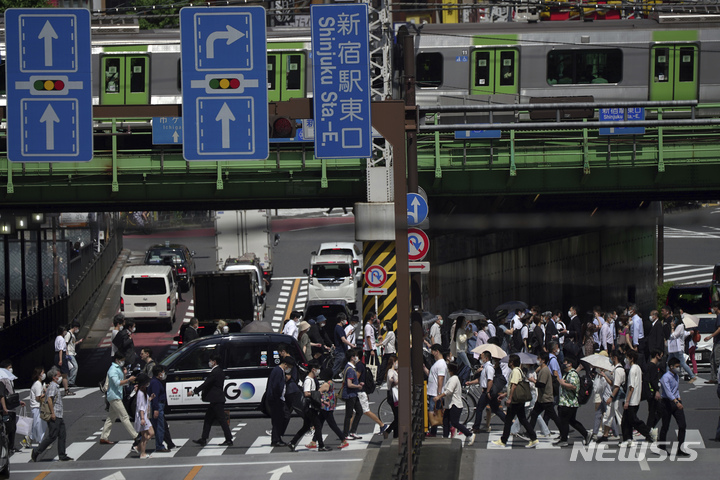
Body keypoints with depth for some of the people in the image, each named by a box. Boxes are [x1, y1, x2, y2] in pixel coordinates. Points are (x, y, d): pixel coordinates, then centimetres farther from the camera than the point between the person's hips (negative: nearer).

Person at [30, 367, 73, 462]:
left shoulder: (56, 386, 19)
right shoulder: (53, 386, -12)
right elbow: (49, 399, -24)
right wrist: (52, 413, -26)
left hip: (59, 416, 10)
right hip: (54, 416, -10)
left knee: (62, 435, 8)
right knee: (52, 436, -8)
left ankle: (62, 456, 11)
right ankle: (36, 452, -1)